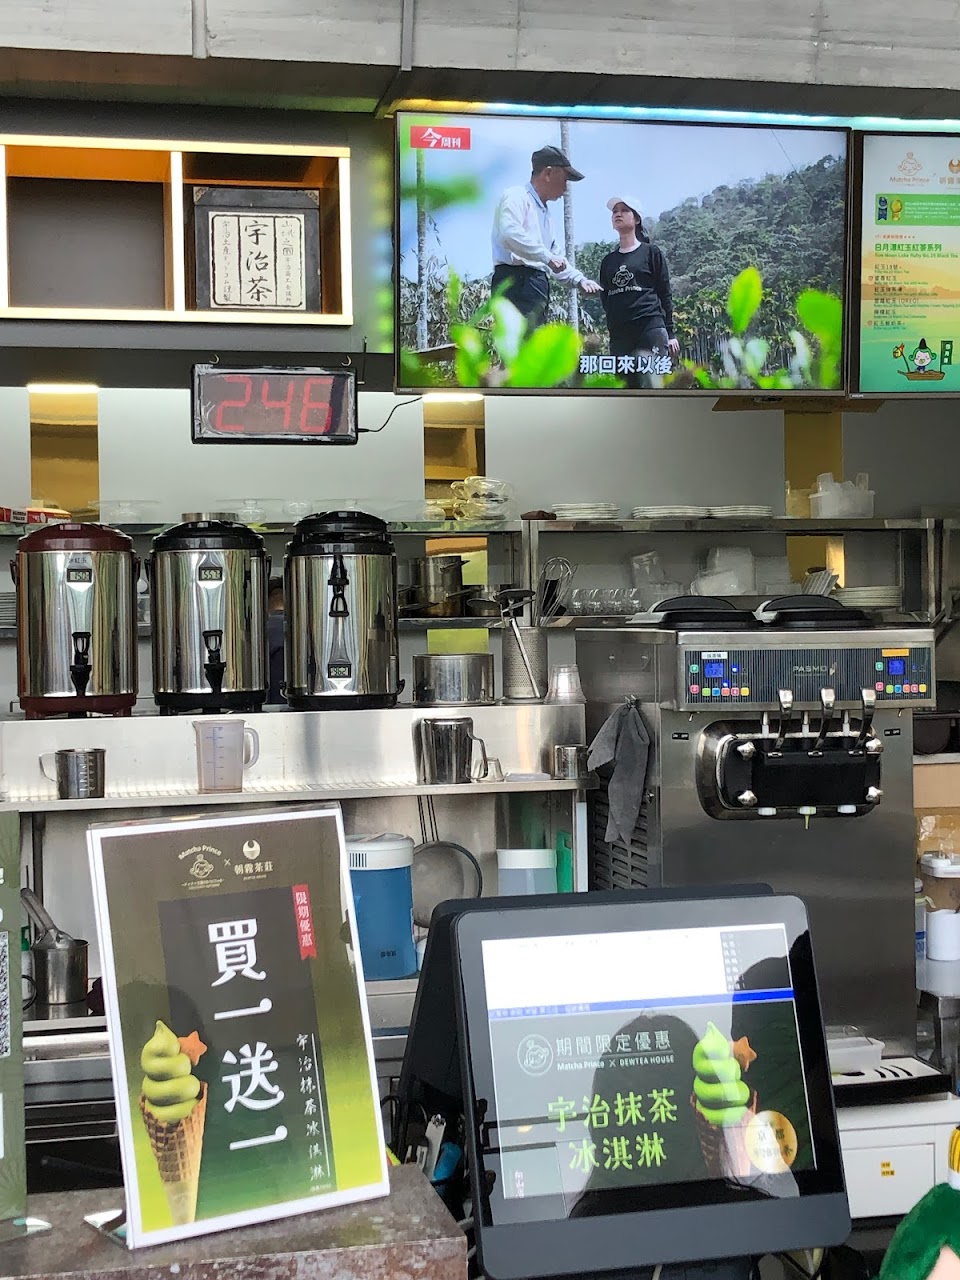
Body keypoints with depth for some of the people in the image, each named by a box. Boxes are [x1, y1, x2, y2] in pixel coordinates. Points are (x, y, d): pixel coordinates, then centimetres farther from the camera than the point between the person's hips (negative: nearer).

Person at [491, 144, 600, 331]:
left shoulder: (544, 211, 29)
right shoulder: (517, 197, 0)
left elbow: (555, 255, 38)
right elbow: (510, 233, -20)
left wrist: (579, 279, 26)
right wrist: (547, 256, -18)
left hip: (536, 286, 10)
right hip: (516, 282, -10)